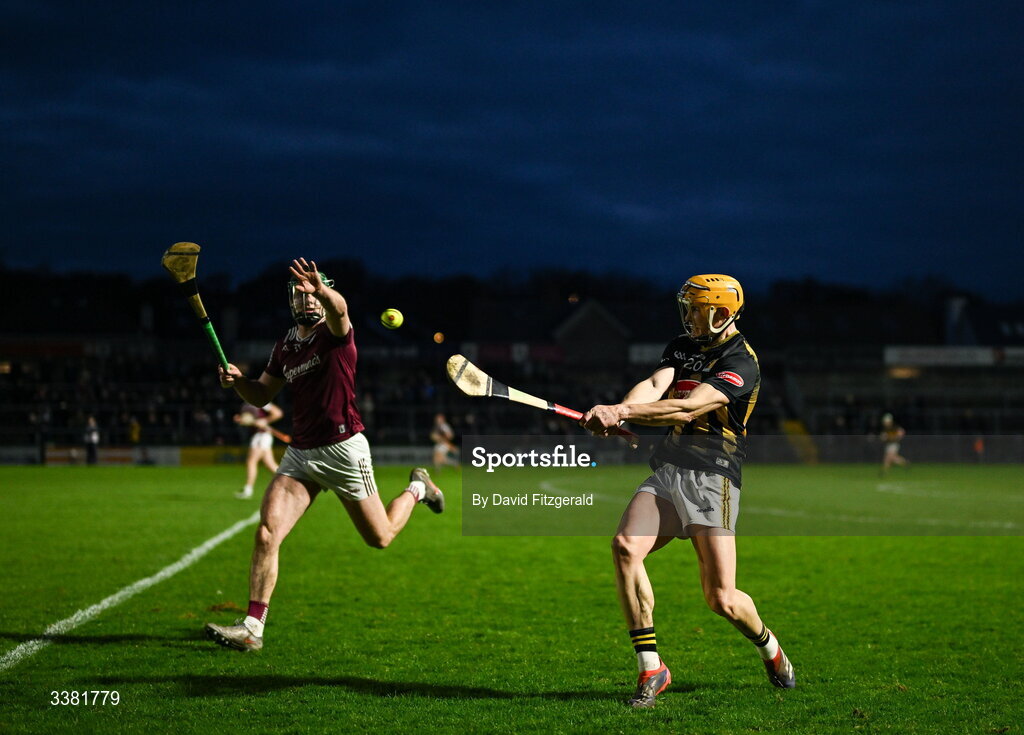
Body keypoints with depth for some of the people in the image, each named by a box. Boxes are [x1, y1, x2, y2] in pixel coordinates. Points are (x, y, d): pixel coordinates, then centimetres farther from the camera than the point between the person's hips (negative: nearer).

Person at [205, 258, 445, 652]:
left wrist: (323, 291, -59)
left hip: (343, 450, -5)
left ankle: (416, 489, 41)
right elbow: (262, 395, 20)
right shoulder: (285, 346, 10)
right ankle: (252, 627, -12)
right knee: (266, 533, -14)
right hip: (300, 453, 5)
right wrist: (238, 380, -3)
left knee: (380, 537, 10)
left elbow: (339, 309, -35)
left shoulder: (335, 333, -9)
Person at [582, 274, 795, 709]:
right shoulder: (683, 346, 16)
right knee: (625, 547, -22)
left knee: (722, 600, -8)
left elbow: (686, 409, -20)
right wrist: (618, 411, -23)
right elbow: (655, 385, -2)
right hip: (667, 472, 6)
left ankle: (769, 648, 28)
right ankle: (650, 669, -15)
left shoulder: (741, 363, -9)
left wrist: (622, 412, -26)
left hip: (711, 479, -6)